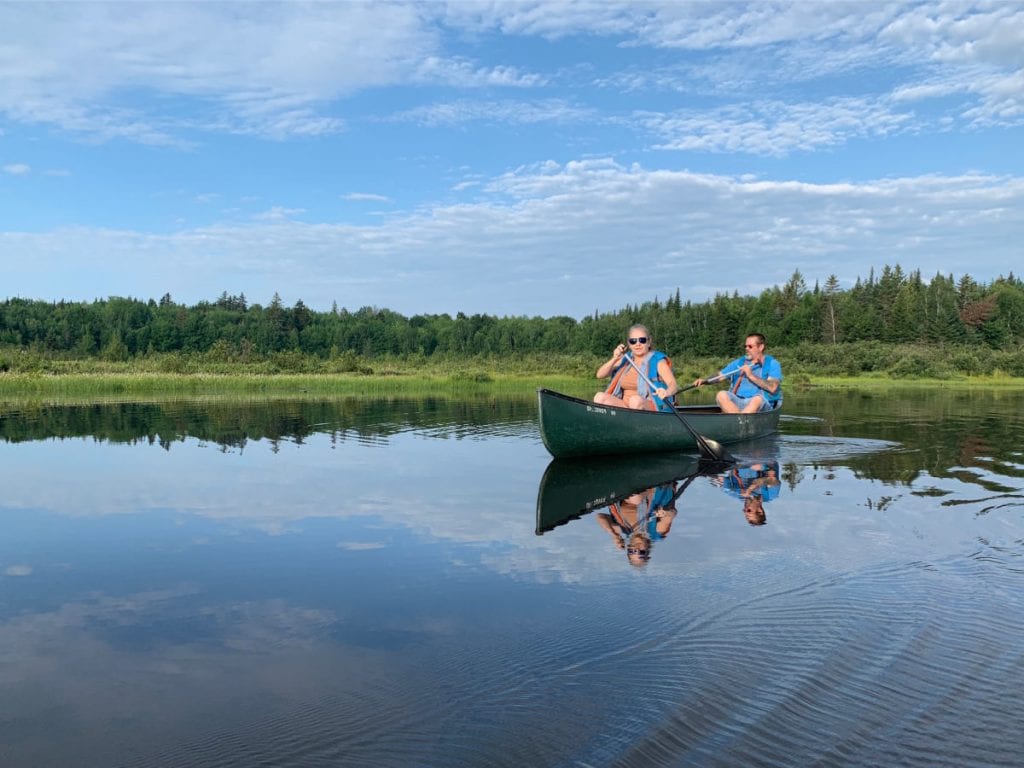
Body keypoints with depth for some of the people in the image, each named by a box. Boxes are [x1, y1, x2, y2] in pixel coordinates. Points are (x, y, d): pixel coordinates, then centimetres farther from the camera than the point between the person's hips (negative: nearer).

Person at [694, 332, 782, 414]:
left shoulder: (772, 364, 7)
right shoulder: (739, 363, 20)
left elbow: (772, 388, -9)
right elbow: (719, 376, 14)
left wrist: (751, 376, -12)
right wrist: (704, 381, -6)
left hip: (762, 406, -4)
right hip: (737, 403, 4)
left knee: (757, 399, -38)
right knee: (721, 395, -25)